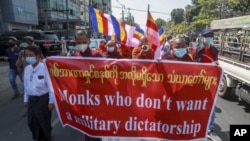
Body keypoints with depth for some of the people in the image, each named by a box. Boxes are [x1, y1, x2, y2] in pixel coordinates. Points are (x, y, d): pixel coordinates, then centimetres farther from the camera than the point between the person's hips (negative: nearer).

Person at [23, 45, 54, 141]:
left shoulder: (44, 68, -20)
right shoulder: (27, 69, 2)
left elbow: (50, 85, -16)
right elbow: (26, 85, 11)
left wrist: (51, 101, -12)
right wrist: (26, 99, 16)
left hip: (43, 99, -6)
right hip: (31, 99, 7)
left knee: (44, 122, 11)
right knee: (31, 122, 19)